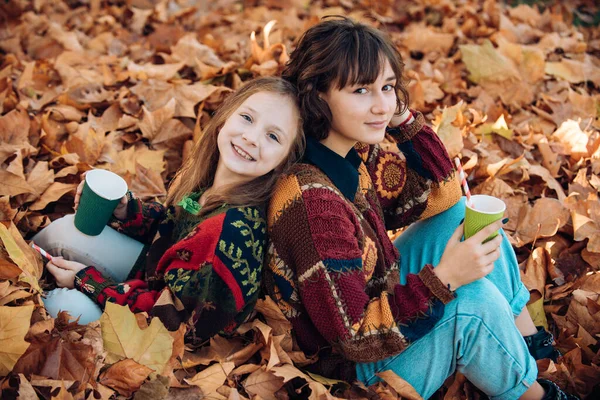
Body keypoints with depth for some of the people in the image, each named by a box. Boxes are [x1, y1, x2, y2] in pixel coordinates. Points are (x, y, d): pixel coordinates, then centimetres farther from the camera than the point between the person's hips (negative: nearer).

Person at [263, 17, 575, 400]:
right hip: (355, 365, -8)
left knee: (463, 214, 0)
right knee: (474, 299, -25)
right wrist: (443, 278, -33)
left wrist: (404, 118, -12)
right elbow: (356, 338, -29)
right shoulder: (309, 198, -33)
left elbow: (444, 196, 0)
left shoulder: (358, 153, -8)